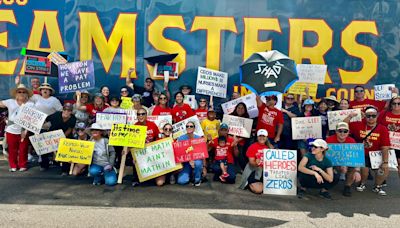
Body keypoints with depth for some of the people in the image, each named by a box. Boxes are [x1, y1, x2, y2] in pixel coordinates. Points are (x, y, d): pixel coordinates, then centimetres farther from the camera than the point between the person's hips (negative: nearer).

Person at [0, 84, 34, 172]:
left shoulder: (30, 104, -2)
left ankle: (22, 165, 19)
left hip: (24, 131, -2)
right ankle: (13, 165, 22)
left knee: (23, 150, 5)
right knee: (12, 149, 10)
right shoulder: (10, 102, 4)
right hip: (11, 131, 2)